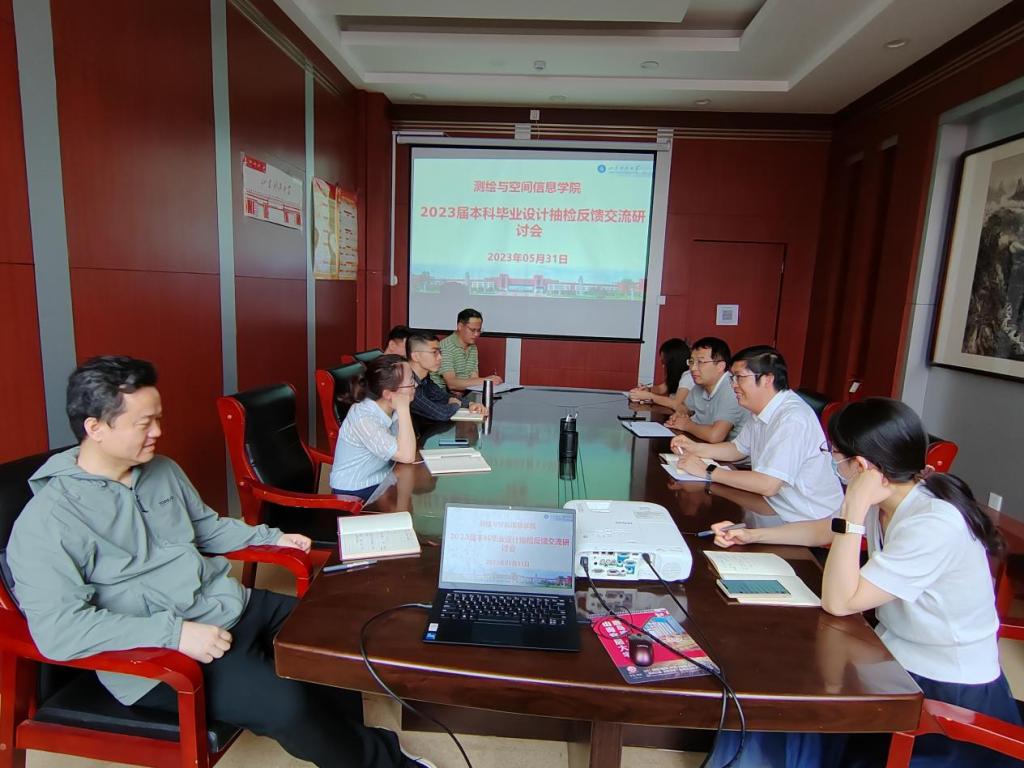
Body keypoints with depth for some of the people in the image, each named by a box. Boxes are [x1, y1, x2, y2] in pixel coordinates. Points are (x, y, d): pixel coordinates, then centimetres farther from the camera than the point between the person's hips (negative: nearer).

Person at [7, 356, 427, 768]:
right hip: (161, 656, -7)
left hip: (233, 606, 8)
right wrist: (174, 632, -28)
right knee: (286, 703, -26)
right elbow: (58, 627, -22)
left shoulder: (164, 471, 7)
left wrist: (271, 537, 10)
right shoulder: (47, 521, -14)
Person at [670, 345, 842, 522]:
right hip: (777, 507, 8)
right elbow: (738, 449, 19)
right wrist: (696, 448, 3)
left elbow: (768, 485, -29)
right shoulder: (760, 410, 5)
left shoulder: (793, 419, -24)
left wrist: (707, 471, -20)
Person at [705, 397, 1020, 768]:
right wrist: (751, 535, 12)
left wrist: (853, 511, -33)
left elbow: (838, 602, -29)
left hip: (950, 693, -7)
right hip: (896, 657, 7)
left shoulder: (934, 525, -30)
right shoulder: (884, 499, -6)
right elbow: (822, 532, 14)